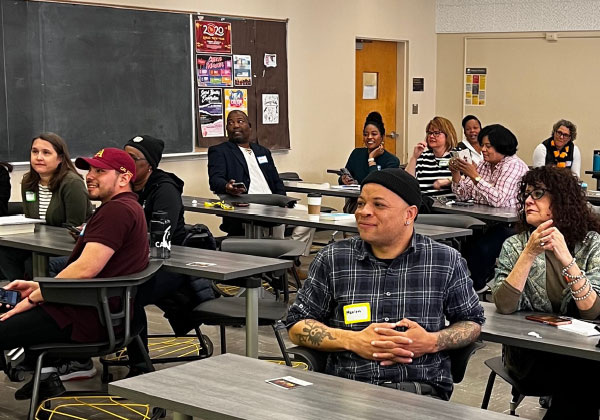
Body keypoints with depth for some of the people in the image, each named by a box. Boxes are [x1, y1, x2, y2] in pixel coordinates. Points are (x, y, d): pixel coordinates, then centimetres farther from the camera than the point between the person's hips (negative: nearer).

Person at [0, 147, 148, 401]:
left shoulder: (117, 210, -18)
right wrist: (37, 286, 11)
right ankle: (45, 373, 16)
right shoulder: (126, 208, 16)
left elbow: (85, 269, -25)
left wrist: (34, 297, -13)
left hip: (87, 318, -11)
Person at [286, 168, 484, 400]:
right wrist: (353, 341, -4)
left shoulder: (446, 261, 8)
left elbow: (472, 322, 19)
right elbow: (297, 326, 13)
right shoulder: (332, 259, 8)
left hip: (424, 390, 1)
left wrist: (432, 342, -3)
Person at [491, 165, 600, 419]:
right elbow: (503, 306, -16)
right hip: (529, 353, -1)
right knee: (579, 374, -29)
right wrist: (529, 253, -25)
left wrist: (566, 258, -25)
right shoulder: (515, 245, -1)